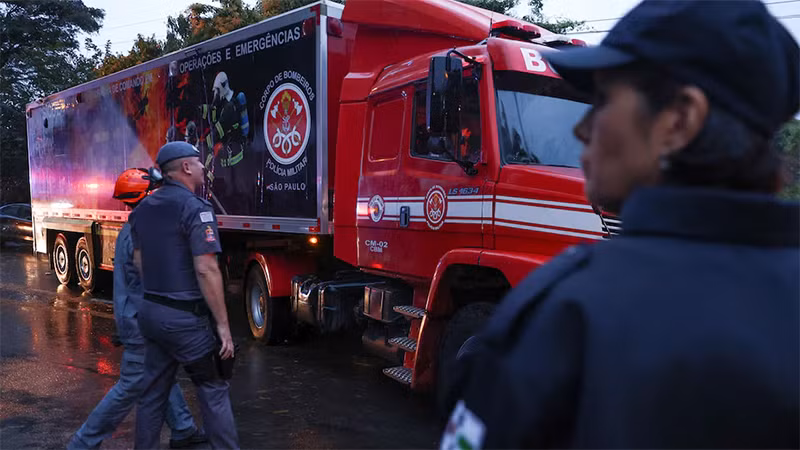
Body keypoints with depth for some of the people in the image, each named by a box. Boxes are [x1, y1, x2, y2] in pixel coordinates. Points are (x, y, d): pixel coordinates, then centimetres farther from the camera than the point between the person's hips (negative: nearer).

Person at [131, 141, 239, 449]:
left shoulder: (144, 208, 9)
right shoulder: (195, 208, -17)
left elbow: (139, 260, 16)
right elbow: (206, 270, -22)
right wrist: (222, 324, -18)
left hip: (151, 311, 8)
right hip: (185, 317, -8)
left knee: (153, 390, 17)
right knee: (213, 390, 3)